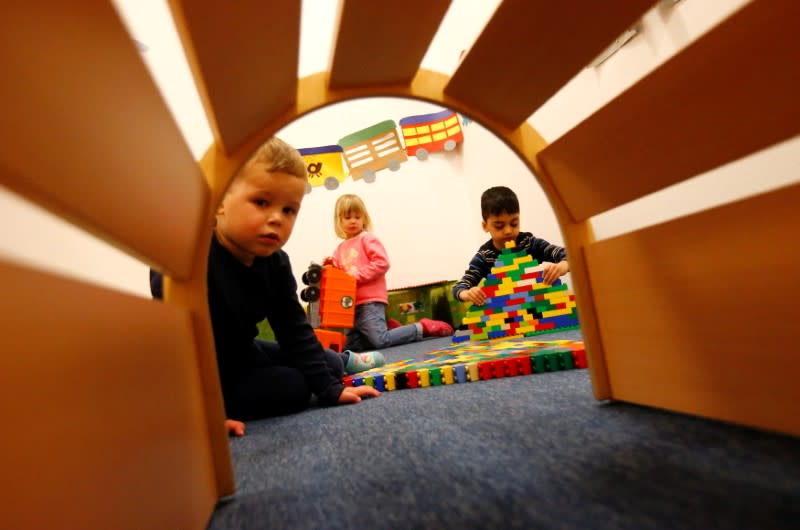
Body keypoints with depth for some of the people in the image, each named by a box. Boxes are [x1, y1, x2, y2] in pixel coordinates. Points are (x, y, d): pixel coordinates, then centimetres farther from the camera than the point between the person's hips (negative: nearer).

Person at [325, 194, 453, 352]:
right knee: (350, 346, 7)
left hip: (370, 301, -7)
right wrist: (331, 267, -4)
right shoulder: (340, 249, 17)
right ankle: (389, 328, 18)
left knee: (381, 341, -17)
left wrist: (357, 274, -16)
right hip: (351, 305, 8)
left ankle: (423, 327, 1)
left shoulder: (367, 239, -2)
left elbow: (382, 263, -14)